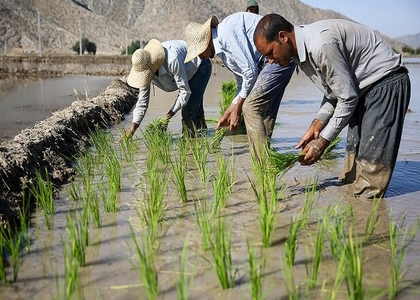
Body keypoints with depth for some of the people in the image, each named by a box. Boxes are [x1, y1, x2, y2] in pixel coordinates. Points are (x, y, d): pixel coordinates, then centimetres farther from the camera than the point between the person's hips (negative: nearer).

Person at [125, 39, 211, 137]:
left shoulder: (172, 60, -44)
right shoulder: (145, 67, -21)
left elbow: (185, 91, -35)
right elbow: (142, 101, -15)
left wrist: (171, 113, -33)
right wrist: (133, 126, -24)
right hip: (188, 72, 7)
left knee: (189, 110, -15)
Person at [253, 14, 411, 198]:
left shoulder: (321, 45, -30)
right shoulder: (301, 50, 2)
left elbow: (347, 98, -24)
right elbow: (333, 91, 11)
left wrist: (322, 142, -17)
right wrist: (316, 126, 0)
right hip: (363, 87, 10)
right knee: (353, 151, 14)